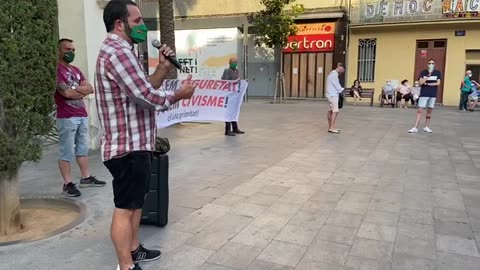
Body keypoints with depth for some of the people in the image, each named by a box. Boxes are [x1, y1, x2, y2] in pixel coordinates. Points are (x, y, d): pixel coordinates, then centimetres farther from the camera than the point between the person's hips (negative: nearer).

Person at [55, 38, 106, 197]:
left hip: (82, 115, 8)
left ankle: (86, 178, 23)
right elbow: (67, 93, -17)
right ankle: (68, 184, 3)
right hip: (66, 117, -8)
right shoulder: (56, 69, -7)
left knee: (83, 148, 14)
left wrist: (74, 88, -9)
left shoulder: (76, 70, 18)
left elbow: (90, 89, 7)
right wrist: (82, 90, 0)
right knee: (67, 152, -3)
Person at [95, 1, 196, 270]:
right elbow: (148, 96, -23)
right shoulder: (117, 52, -19)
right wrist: (180, 94, -7)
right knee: (125, 207, 0)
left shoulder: (121, 51, 17)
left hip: (136, 144, 11)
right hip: (128, 147, -11)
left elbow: (145, 89, 16)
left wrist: (163, 68, 3)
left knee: (136, 202, 21)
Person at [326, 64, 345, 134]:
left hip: (331, 95, 10)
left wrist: (340, 89, 8)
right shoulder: (334, 74, -14)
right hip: (333, 95, -10)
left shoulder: (332, 73, 19)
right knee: (335, 111, -13)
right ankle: (332, 128, -17)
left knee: (330, 111, 9)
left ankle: (330, 127, 12)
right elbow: (337, 86, -13)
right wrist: (342, 89, 4)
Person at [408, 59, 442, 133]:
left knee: (429, 111, 8)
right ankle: (415, 127, -7)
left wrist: (427, 84, -10)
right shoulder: (423, 72, 1)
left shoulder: (438, 73, 4)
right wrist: (428, 75, -17)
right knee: (420, 110, -7)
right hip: (424, 94, -2)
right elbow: (421, 82, -12)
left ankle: (426, 127, 18)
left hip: (433, 95, 2)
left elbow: (438, 83, -5)